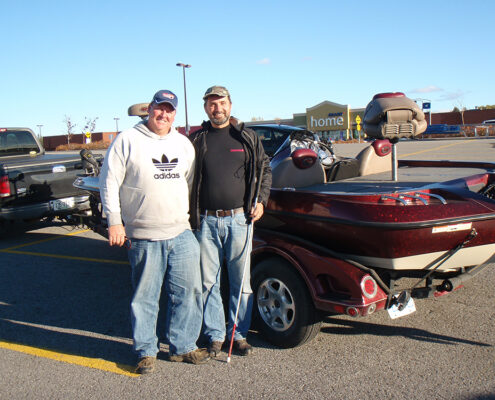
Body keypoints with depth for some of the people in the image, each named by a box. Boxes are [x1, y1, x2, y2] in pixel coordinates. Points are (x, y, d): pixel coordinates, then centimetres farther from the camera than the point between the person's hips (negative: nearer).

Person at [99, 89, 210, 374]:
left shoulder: (183, 143, 13)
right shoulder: (128, 141, -1)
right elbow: (109, 182, -2)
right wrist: (114, 222, -7)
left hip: (182, 233, 5)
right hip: (143, 237, -4)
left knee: (189, 291, 7)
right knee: (145, 297, 4)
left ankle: (183, 346, 22)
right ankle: (146, 351, 20)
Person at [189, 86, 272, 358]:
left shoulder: (247, 137, 8)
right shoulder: (196, 139, 7)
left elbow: (265, 170, 14)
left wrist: (261, 201, 1)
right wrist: (189, 213, 2)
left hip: (238, 219, 0)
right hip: (206, 221, 0)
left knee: (241, 281, 6)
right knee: (208, 281, 6)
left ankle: (239, 334, 20)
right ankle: (215, 335, 19)